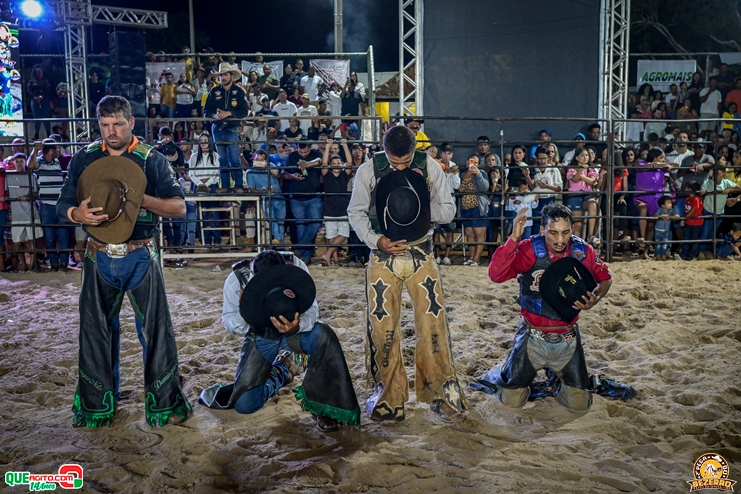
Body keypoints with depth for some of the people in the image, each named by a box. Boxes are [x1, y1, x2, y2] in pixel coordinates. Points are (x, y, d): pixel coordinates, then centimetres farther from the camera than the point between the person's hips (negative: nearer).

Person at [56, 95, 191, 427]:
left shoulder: (152, 160, -1)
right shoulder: (84, 159, 6)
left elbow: (179, 207, -6)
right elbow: (62, 204, 4)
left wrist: (142, 198, -23)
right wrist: (77, 214, -19)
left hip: (141, 255, -2)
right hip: (99, 256, 2)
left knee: (155, 326, -1)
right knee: (95, 329, 8)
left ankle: (164, 402, 12)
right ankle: (97, 403, 24)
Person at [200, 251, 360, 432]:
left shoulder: (296, 267, -24)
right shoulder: (236, 279, -23)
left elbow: (311, 311, -22)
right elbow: (228, 323, -13)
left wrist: (296, 327, -46)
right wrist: (243, 312, -37)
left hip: (294, 331, 0)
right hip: (261, 338, 0)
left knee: (323, 336, -35)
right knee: (244, 404, -12)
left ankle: (323, 406, -18)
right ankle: (281, 371, 19)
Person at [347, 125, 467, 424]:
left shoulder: (430, 168, -3)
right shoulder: (369, 170, -4)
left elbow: (448, 211, 0)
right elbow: (356, 212, 2)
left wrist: (422, 207, -20)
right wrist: (375, 240, -14)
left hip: (421, 255, 0)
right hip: (383, 256, 0)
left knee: (434, 323, -5)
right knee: (382, 326, 1)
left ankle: (441, 393, 9)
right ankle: (388, 395, 16)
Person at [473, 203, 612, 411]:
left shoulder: (583, 252, -11)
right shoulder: (529, 249, -19)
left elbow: (605, 278, 6)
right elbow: (495, 275, -32)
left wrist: (596, 298, -15)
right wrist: (513, 239, -42)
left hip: (567, 339, 2)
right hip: (532, 337, -2)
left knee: (580, 404, 8)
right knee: (511, 401, 5)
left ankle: (559, 375, 38)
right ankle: (503, 372, 37)